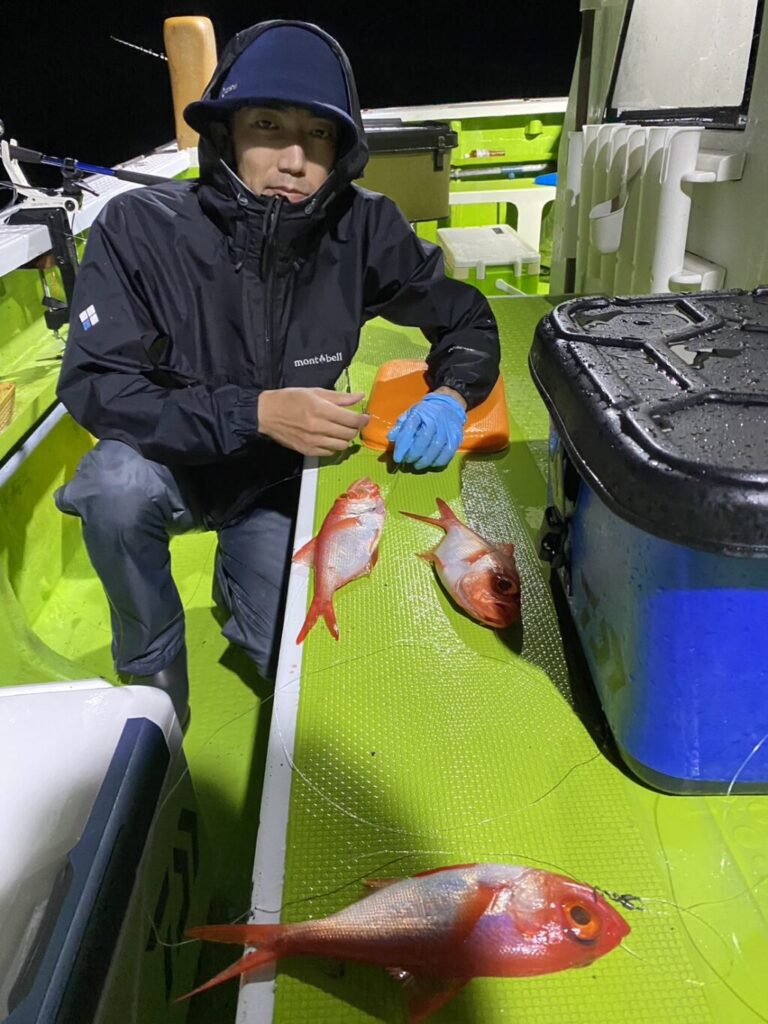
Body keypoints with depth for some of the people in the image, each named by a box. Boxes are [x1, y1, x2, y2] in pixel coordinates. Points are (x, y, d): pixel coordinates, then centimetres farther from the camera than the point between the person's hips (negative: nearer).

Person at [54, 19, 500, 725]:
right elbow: (92, 384, -27)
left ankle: (240, 577, 30)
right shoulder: (142, 228, -25)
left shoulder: (364, 230, -18)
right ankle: (151, 668, -3)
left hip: (280, 481, 2)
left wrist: (449, 397, -29)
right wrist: (255, 412, -39)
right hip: (172, 464, -1)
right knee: (119, 483, -36)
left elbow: (465, 318, -7)